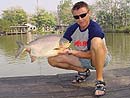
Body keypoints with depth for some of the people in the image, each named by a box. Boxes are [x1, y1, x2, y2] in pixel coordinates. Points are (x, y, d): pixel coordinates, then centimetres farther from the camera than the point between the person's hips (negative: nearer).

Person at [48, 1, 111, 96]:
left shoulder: (95, 28, -23)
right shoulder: (72, 29, -7)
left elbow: (91, 54, -29)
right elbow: (61, 45, -9)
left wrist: (71, 52, -38)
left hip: (101, 58, -6)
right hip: (82, 59, 6)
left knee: (97, 41, -39)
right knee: (52, 59, -7)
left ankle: (100, 81, -28)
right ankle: (83, 71, 9)